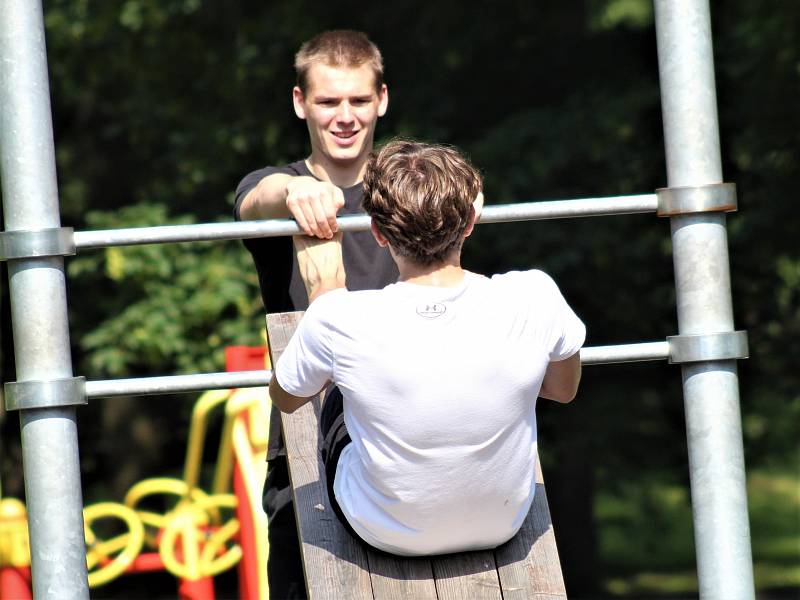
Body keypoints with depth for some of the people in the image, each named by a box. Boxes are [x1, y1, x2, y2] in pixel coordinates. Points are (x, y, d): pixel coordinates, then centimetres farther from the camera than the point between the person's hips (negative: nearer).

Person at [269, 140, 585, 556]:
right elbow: (564, 390, -1)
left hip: (385, 534, -1)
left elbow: (284, 398, -5)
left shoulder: (340, 321, -29)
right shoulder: (534, 299, -25)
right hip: (502, 528, 2)